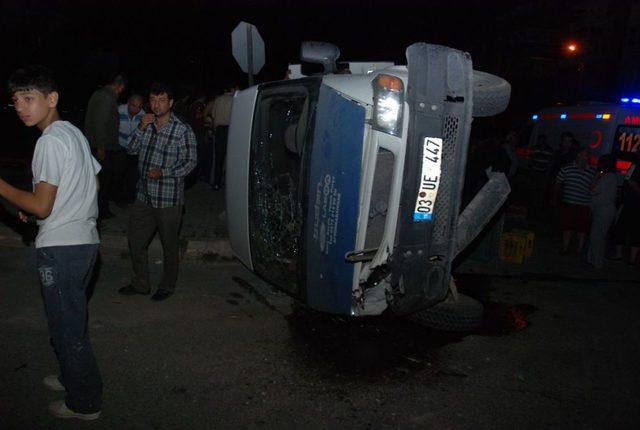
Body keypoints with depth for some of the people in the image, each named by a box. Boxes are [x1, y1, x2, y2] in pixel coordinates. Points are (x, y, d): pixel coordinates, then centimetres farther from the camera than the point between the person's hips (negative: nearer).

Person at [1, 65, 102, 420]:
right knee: (72, 321, 23)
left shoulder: (50, 141, -18)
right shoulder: (73, 132, 11)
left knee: (66, 327, 4)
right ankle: (73, 377, 41)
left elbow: (41, 207, -20)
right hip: (84, 240, 9)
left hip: (60, 249, -9)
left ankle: (84, 402, 18)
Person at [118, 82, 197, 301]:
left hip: (169, 200, -6)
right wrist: (141, 128, -11)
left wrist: (164, 172, -22)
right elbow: (130, 149, 5)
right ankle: (140, 283, 32)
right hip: (144, 197, 6)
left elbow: (191, 162, -11)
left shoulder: (182, 131, -10)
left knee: (169, 246, 8)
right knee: (136, 241, 14)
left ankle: (167, 286, 27)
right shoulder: (146, 124, 8)